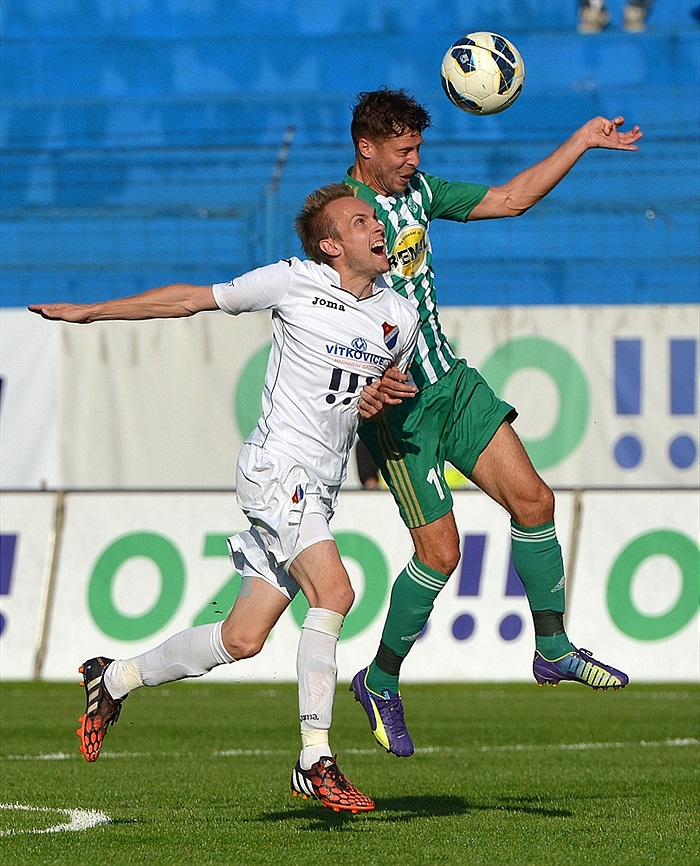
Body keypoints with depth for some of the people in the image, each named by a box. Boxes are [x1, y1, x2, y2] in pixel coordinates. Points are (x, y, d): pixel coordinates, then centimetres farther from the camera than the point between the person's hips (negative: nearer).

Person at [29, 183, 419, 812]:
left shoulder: (402, 319, 10)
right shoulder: (293, 283, -5)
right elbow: (192, 300, 4)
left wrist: (378, 401, 3)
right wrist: (90, 312, 6)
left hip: (321, 488, 6)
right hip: (276, 463, -6)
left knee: (242, 639, 5)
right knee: (333, 592, -25)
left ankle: (115, 680, 27)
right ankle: (315, 761, -22)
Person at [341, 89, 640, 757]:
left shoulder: (418, 190, 9)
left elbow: (511, 198, 17)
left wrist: (582, 142, 12)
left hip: (450, 379, 7)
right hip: (394, 400, -7)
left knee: (532, 501, -2)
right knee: (441, 551, -8)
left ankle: (553, 650, 12)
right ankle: (379, 684, 11)